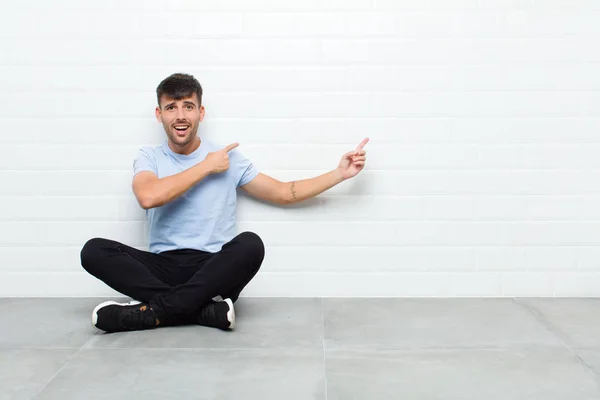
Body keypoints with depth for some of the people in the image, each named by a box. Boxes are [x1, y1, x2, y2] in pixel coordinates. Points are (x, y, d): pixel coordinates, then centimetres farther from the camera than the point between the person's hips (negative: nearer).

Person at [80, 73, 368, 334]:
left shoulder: (228, 157, 8)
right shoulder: (148, 157, 7)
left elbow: (283, 193, 14)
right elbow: (148, 197, -16)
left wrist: (340, 173, 8)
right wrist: (206, 166, -8)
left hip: (214, 272, -1)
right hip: (163, 269, 1)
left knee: (250, 244, -33)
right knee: (94, 250, -24)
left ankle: (152, 311, -29)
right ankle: (206, 310, -31)